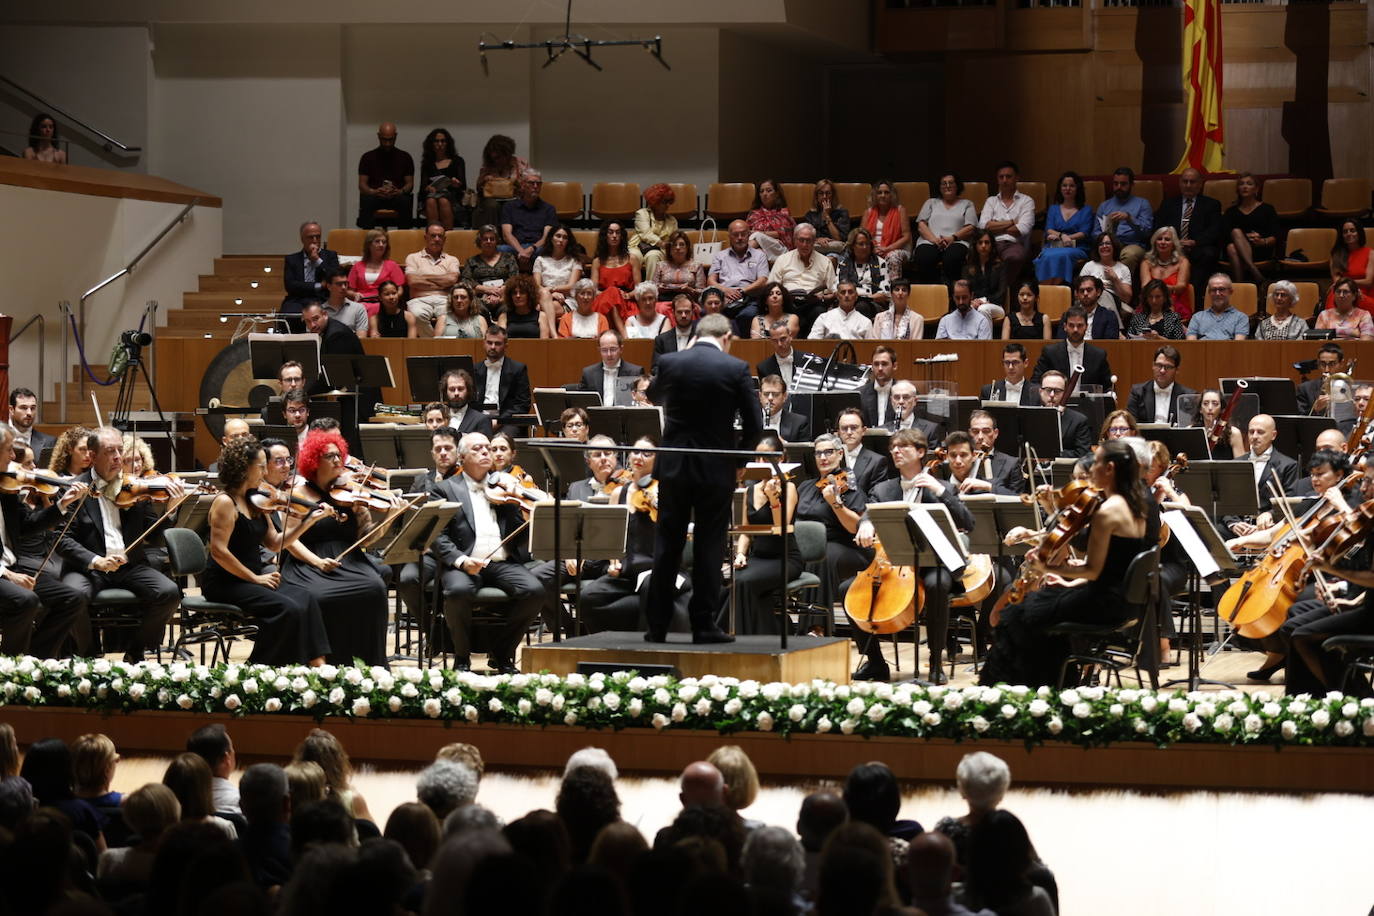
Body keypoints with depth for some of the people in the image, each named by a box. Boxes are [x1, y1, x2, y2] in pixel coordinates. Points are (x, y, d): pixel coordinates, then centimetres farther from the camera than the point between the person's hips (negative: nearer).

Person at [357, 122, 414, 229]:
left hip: (397, 196, 0)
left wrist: (400, 191, -14)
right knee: (367, 201, -35)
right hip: (375, 196, 0)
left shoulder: (405, 157, 15)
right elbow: (362, 184, 7)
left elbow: (410, 184, 10)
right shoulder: (368, 157, 14)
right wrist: (374, 192, -15)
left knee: (405, 201, -35)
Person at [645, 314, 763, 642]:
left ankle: (657, 625, 9)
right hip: (716, 468, -2)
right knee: (709, 547, 5)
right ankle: (703, 624, 4)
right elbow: (754, 424, -7)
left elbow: (654, 397, 18)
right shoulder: (736, 368, -9)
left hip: (674, 466, 2)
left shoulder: (669, 363, -3)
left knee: (667, 545, 9)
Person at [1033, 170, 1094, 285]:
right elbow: (1049, 230, 11)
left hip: (1077, 249, -2)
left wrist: (1057, 236, -6)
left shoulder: (1086, 210, 19)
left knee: (1060, 256, -39)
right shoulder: (1053, 209, 27)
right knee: (1048, 256, -37)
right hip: (1053, 247, 2)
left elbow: (1084, 234, 4)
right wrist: (1062, 236, -13)